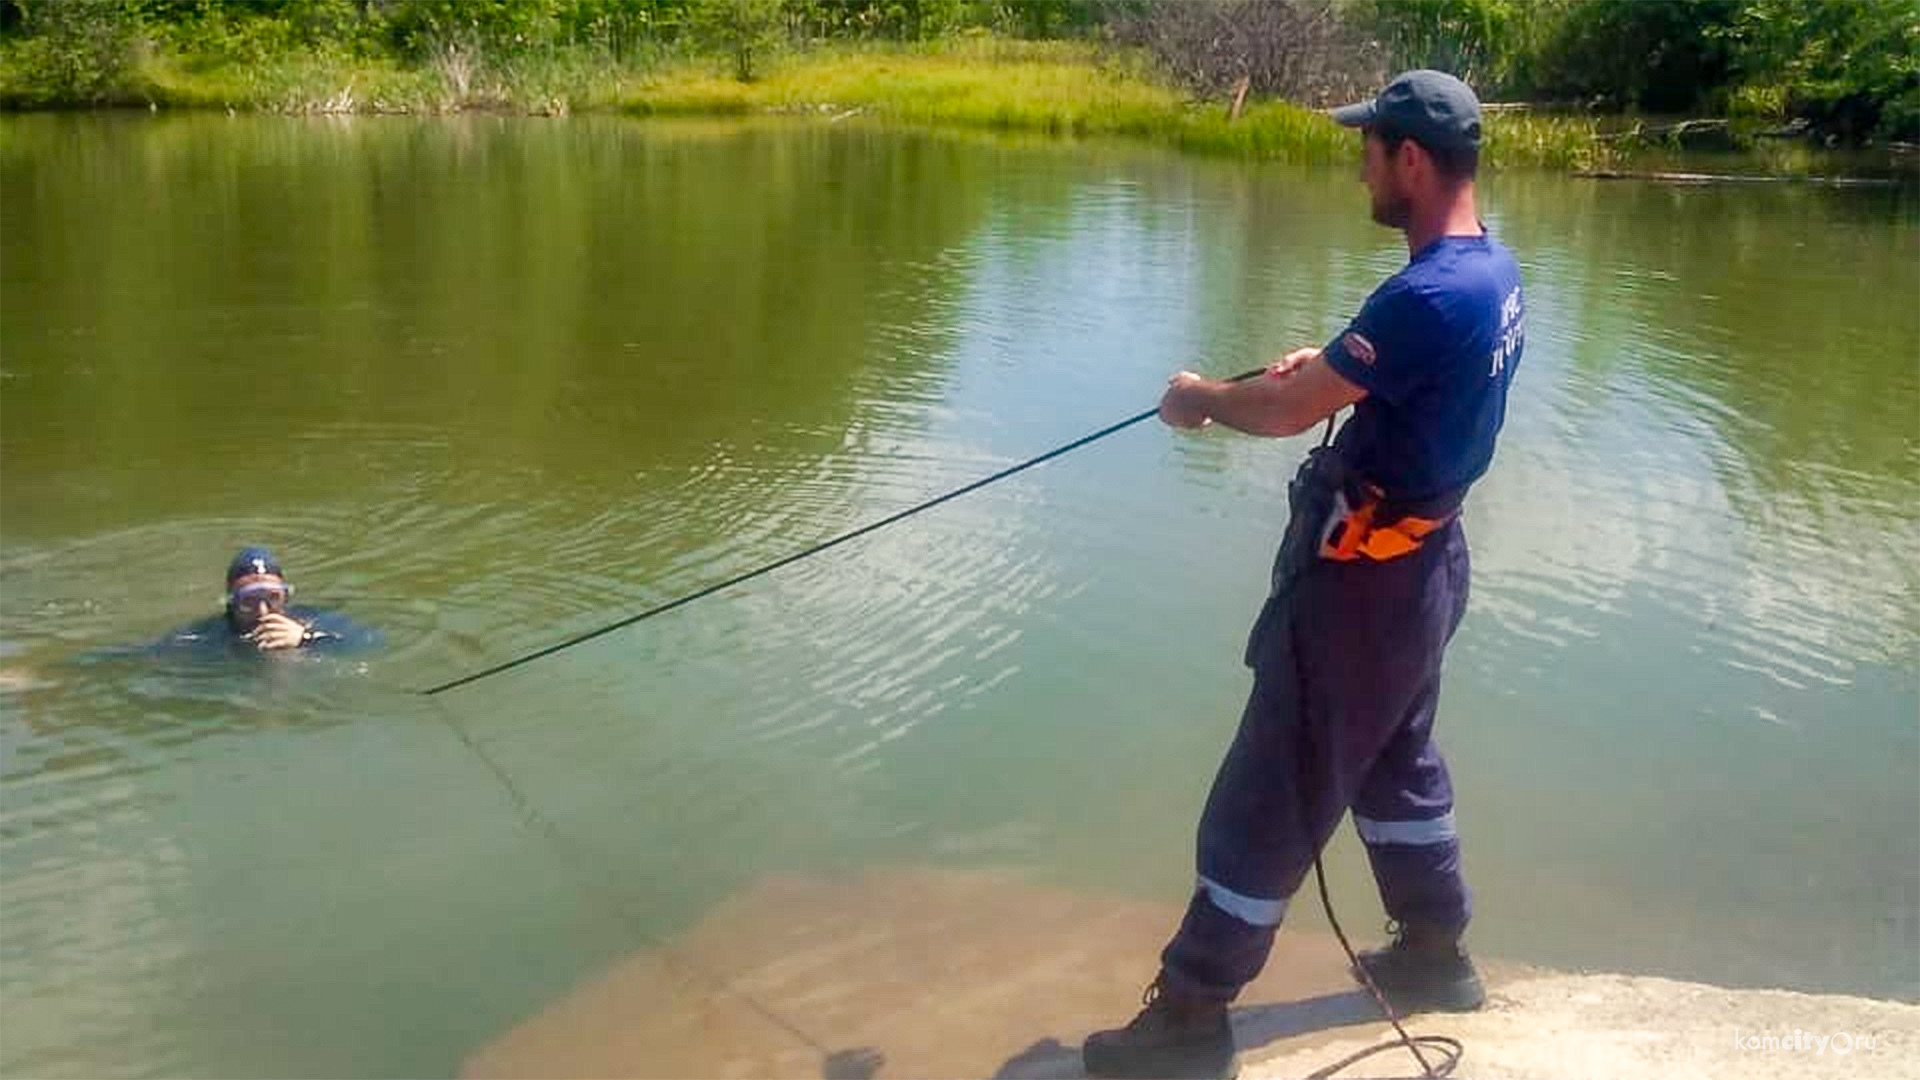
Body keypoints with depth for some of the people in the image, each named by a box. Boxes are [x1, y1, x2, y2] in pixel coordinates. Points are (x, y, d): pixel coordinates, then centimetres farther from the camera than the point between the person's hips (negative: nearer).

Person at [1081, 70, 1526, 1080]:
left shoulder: (1429, 294, -27)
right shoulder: (1494, 270, 4)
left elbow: (1290, 410, -23)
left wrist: (1200, 397, -4)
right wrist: (1323, 365, 4)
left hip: (1363, 576, -10)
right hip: (1421, 562, 10)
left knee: (1271, 793, -1)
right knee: (1398, 761, 24)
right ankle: (1434, 955, 39)